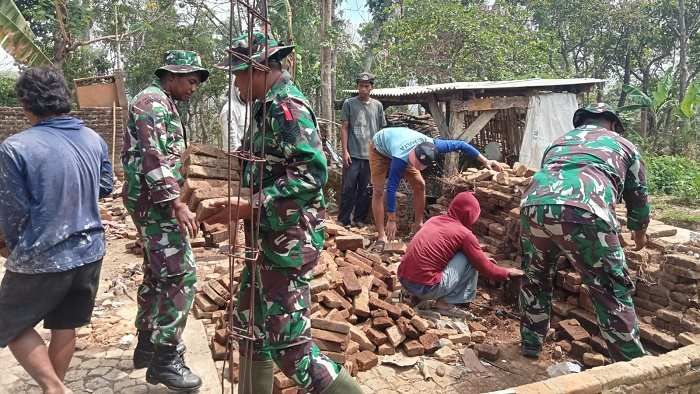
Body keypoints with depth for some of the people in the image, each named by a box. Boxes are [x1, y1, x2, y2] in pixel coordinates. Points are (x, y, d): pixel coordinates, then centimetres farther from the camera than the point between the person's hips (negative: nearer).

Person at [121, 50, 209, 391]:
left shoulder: (162, 104, 20)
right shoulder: (153, 101, -12)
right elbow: (154, 159, -22)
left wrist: (172, 200, 22)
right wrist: (176, 203, -27)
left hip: (153, 201, 11)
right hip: (156, 201, -11)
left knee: (157, 274, 16)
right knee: (180, 277, -10)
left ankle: (147, 345, 27)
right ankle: (165, 360, -3)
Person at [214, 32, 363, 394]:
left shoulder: (287, 108, -16)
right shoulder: (271, 107, 13)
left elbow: (311, 175, -26)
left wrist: (245, 207, -25)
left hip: (288, 242, -10)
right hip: (269, 239, 10)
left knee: (288, 342, -3)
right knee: (251, 325, 20)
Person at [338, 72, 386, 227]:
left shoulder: (378, 105, 11)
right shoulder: (349, 103, 4)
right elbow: (344, 128, 2)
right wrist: (345, 151, -5)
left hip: (371, 155, 3)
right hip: (353, 154, -2)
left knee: (365, 189, 7)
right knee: (348, 188, -1)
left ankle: (360, 219, 17)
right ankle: (343, 220, 6)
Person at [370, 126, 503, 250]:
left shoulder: (431, 145, -34)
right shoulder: (400, 158, -46)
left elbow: (460, 145, -22)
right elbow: (391, 189, -41)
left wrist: (485, 161, -22)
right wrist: (391, 220, -37)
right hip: (380, 148, -5)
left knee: (419, 185, -3)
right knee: (378, 191, -14)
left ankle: (419, 225, 10)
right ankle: (381, 236, -9)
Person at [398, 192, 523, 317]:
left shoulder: (434, 219, 14)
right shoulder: (465, 234, -6)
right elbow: (486, 269, 3)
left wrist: (481, 257, 37)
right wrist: (507, 273, 24)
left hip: (404, 280, 8)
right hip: (425, 287, -7)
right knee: (471, 259, 4)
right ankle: (446, 302, 5)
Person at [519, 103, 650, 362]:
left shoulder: (560, 142, 38)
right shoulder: (623, 145, 30)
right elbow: (638, 195, 39)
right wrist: (640, 232, 59)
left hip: (533, 205, 4)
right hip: (584, 212, -4)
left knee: (535, 279, 27)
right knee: (613, 293, 12)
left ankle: (530, 344, 38)